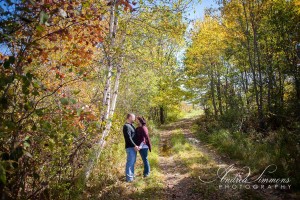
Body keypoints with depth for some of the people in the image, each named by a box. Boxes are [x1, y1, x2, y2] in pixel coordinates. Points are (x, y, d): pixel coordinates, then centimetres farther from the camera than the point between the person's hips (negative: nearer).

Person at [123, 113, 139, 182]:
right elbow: (128, 138, -21)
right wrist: (134, 145, -21)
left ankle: (131, 175, 27)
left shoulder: (131, 126, 17)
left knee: (133, 162, 17)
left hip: (133, 147, 10)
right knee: (130, 162, -5)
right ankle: (129, 178, 1)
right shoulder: (126, 126, -14)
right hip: (130, 147, -10)